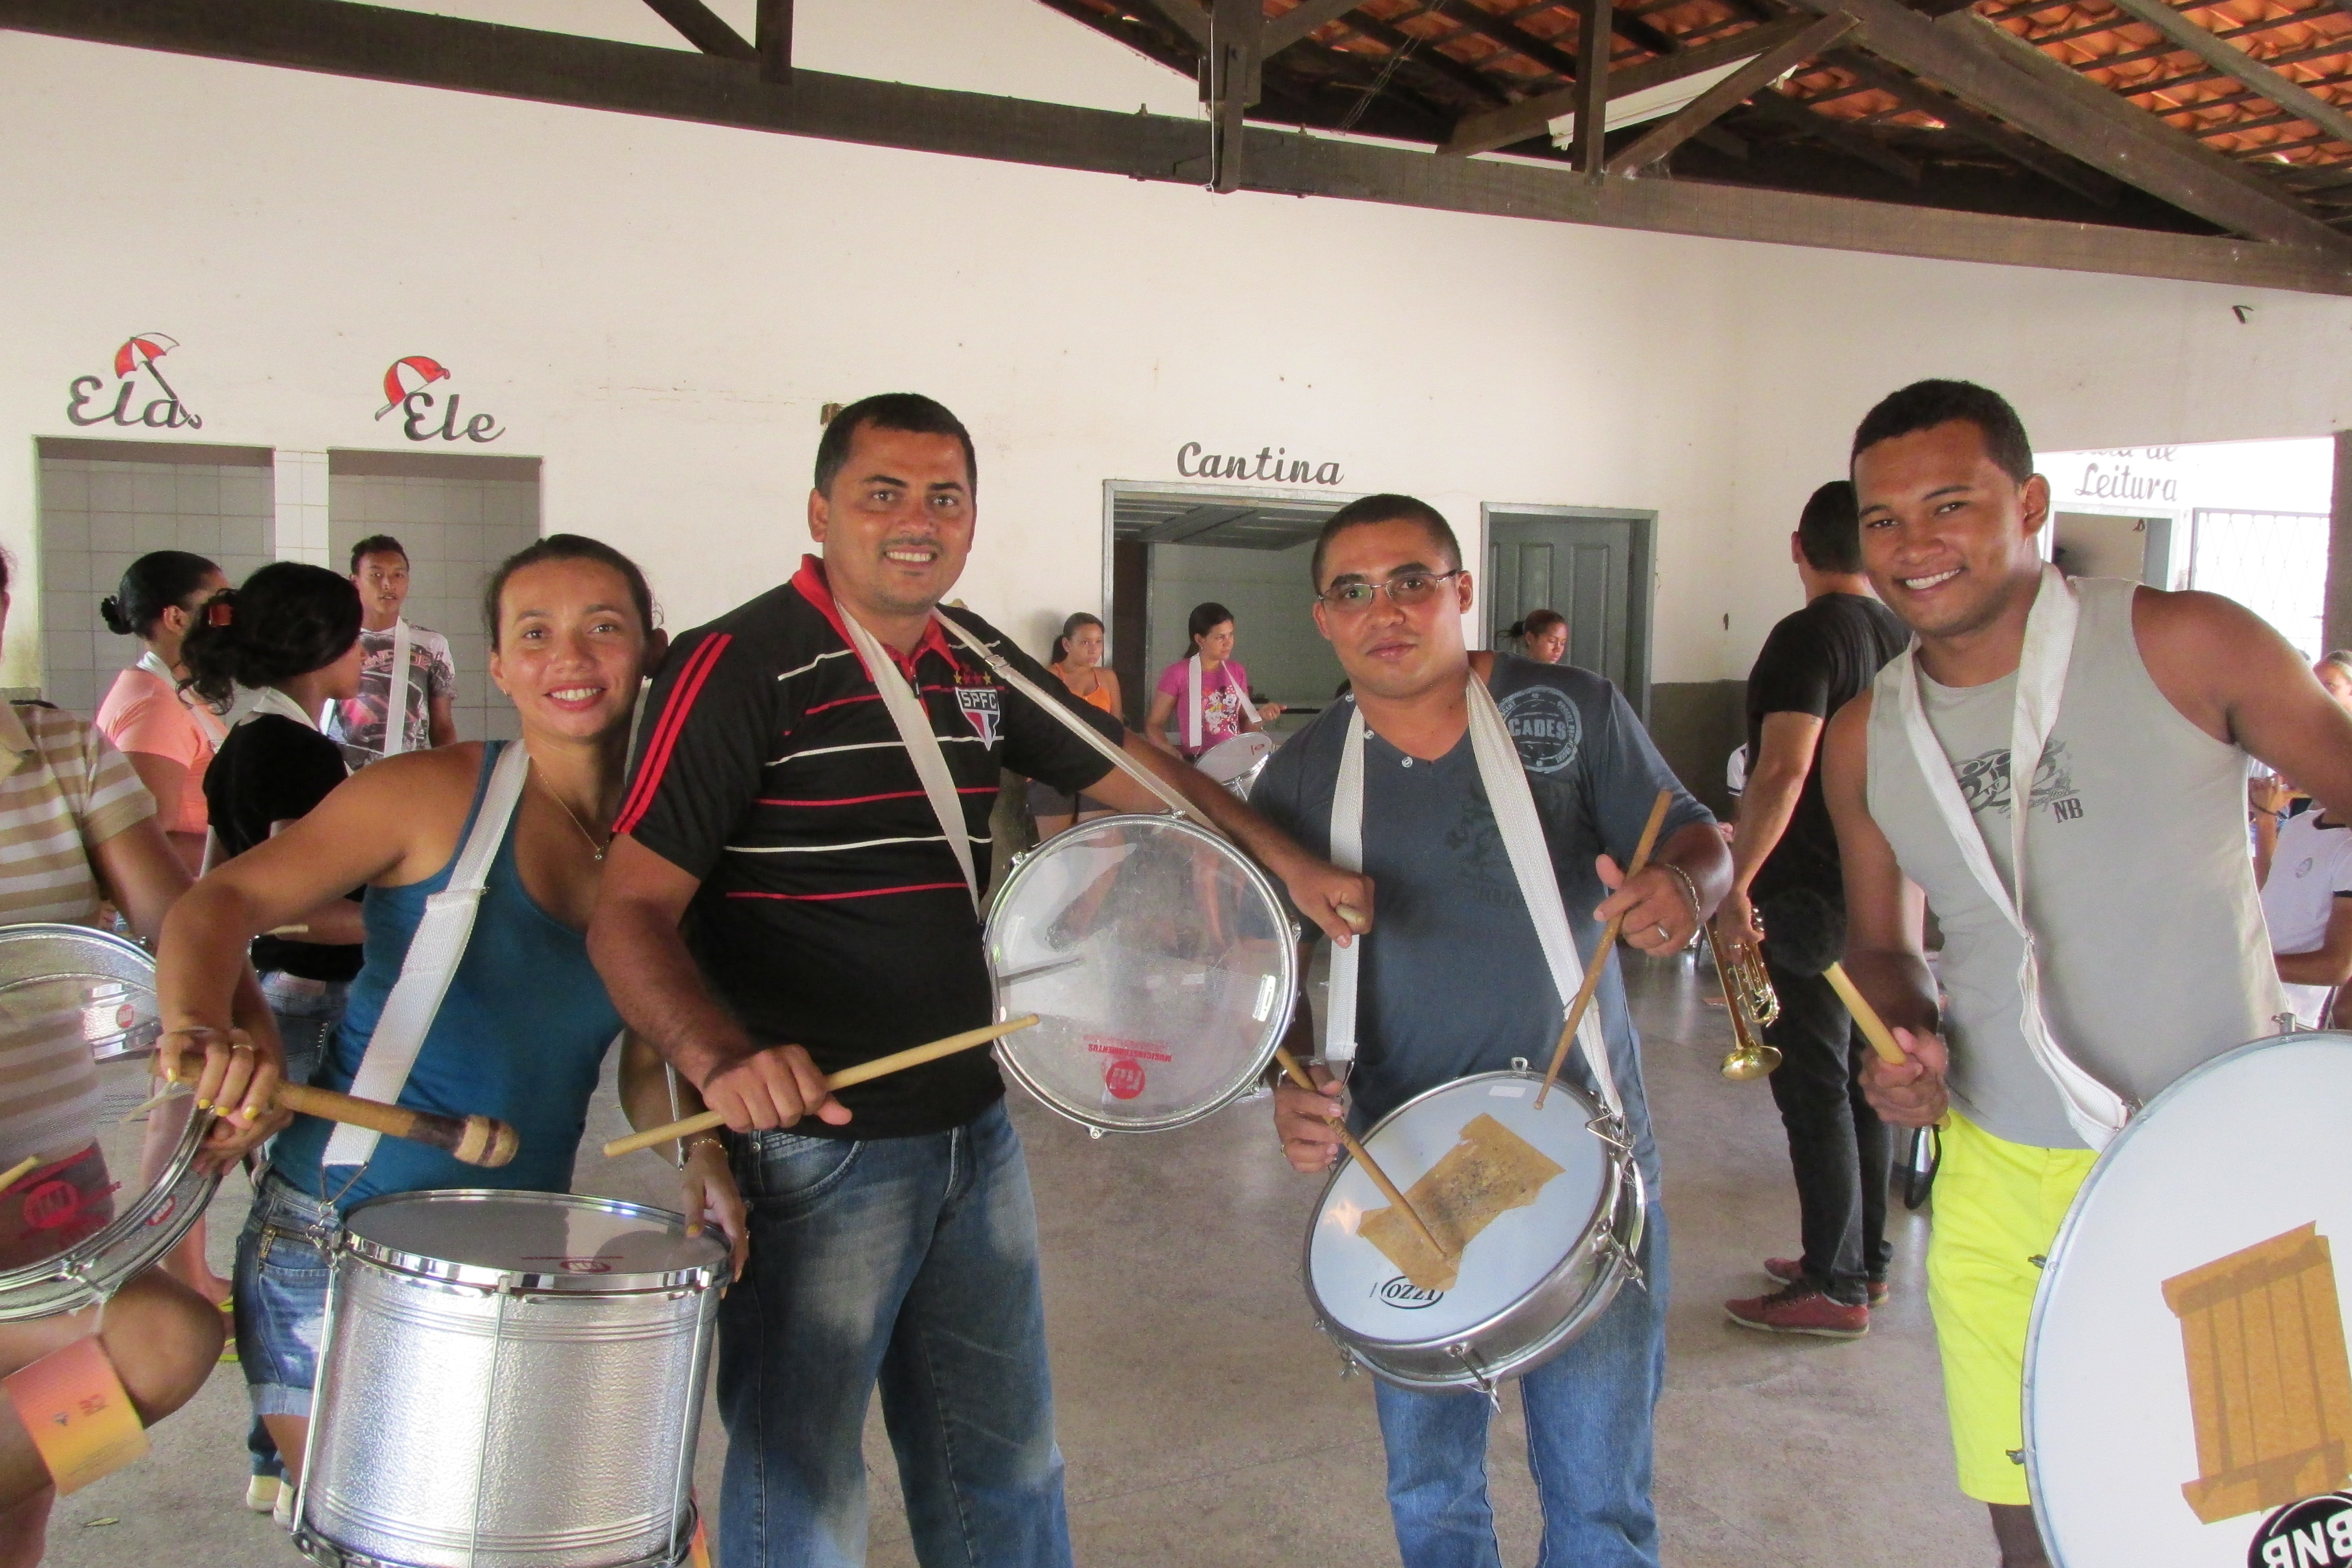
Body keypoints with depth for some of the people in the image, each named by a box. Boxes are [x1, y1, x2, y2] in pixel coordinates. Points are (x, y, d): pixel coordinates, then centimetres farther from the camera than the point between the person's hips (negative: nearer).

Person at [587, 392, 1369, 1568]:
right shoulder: (743, 666, -15)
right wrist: (721, 1055, -39)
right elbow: (631, 911, -21)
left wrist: (1287, 861, 7)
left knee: (1006, 1468, 21)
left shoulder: (976, 660, 7)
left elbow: (1129, 769, 17)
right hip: (812, 1140, -7)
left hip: (976, 1135, 7)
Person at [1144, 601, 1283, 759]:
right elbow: (1153, 724, -2)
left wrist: (1260, 716, -5)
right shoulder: (1178, 674, -7)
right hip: (1195, 766, -4)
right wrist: (1168, 750, -21)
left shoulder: (1237, 672, 9)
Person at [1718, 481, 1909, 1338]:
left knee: (1813, 1085, -2)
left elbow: (1784, 769, -26)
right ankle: (1866, 1259, 26)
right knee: (1857, 1077, 16)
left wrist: (1736, 883, -25)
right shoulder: (1904, 637, 10)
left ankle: (1835, 1286, 4)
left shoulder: (1809, 636, -15)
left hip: (1811, 894, -9)